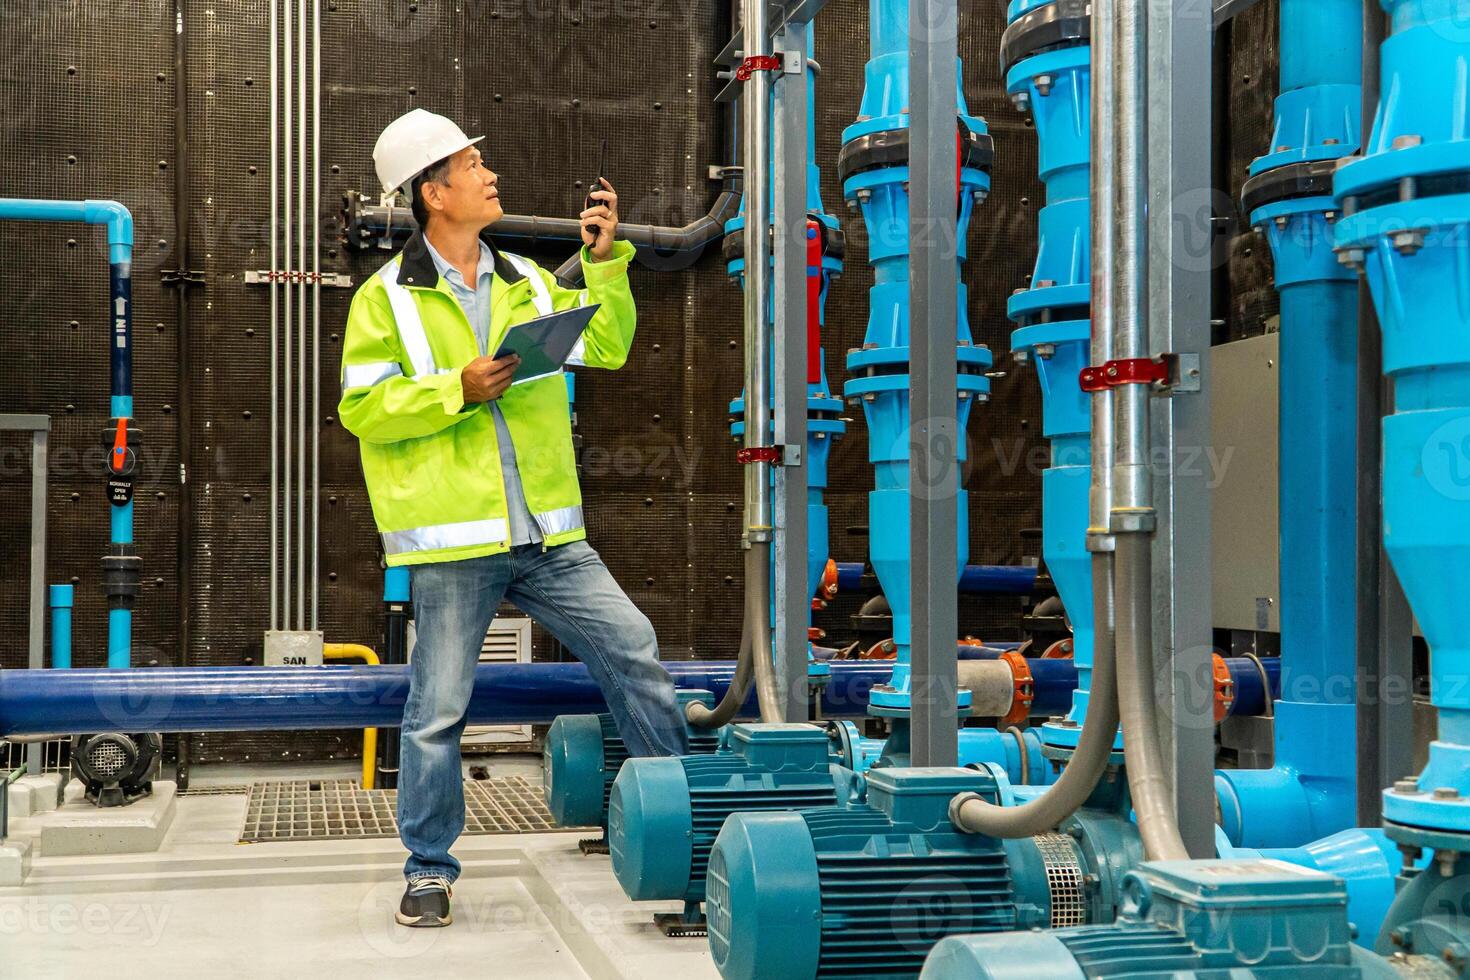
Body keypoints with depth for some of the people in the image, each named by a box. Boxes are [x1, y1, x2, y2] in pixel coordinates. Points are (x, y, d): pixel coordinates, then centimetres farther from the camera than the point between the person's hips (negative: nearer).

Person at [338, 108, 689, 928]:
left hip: (548, 535, 5)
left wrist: (605, 259, 2)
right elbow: (362, 408, -8)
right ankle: (430, 868, 19)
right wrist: (457, 390, -17)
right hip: (455, 541, -4)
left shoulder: (527, 282, 13)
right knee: (439, 708, 3)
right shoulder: (387, 298, -2)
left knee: (634, 651, 5)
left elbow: (607, 346, 10)